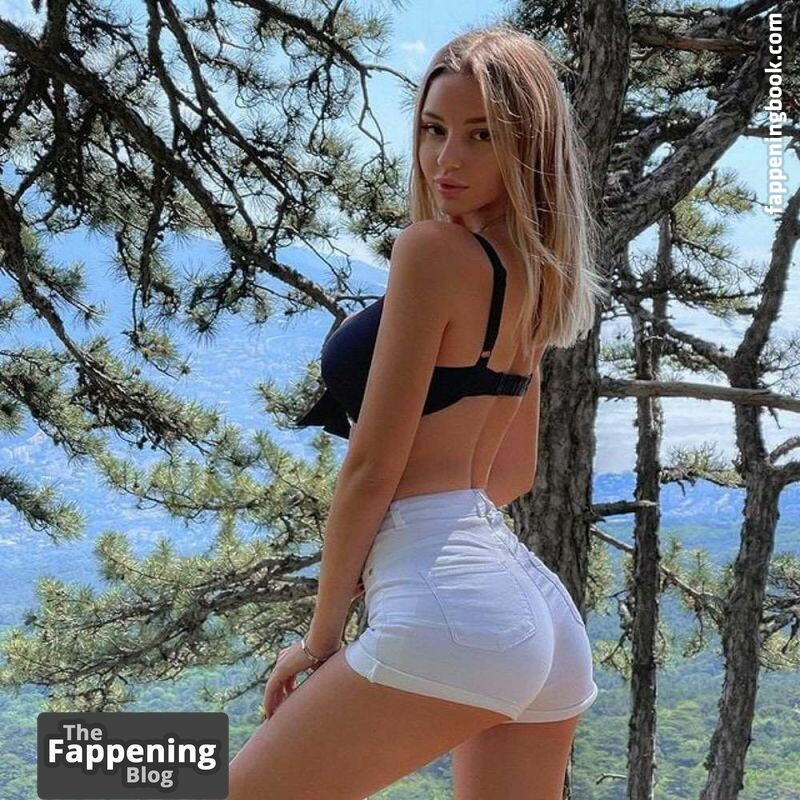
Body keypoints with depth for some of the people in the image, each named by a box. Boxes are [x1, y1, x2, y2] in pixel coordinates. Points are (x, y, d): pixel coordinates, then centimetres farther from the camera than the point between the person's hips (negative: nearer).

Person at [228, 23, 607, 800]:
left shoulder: (433, 248, -9)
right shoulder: (530, 271, 17)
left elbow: (372, 467, -9)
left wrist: (319, 637, 0)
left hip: (447, 605, -9)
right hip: (535, 608, 9)